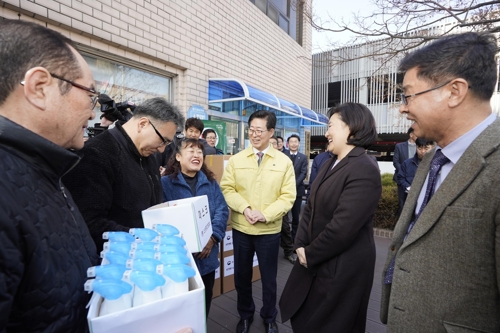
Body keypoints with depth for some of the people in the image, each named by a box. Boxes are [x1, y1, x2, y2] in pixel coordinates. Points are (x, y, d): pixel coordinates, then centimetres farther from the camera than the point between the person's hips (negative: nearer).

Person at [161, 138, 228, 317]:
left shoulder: (210, 182, 6)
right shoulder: (165, 183, -5)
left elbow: (222, 210, -2)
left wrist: (213, 237, -16)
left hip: (207, 255, 4)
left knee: (205, 300, 21)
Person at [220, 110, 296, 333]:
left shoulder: (284, 162, -4)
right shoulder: (236, 160, 0)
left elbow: (288, 196, -7)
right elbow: (227, 189, -3)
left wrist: (265, 215, -19)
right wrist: (245, 208, -18)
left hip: (270, 230, -1)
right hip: (241, 228, 2)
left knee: (269, 278, 15)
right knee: (241, 276, 17)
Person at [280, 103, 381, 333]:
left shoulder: (364, 169, -23)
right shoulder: (330, 164, 7)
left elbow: (342, 228, -27)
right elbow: (310, 207, 6)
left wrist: (310, 254, -14)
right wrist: (301, 245, -5)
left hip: (343, 267, -8)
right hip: (317, 260, 8)